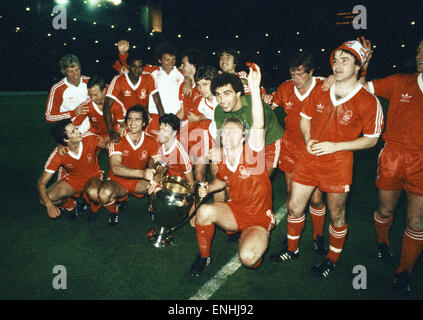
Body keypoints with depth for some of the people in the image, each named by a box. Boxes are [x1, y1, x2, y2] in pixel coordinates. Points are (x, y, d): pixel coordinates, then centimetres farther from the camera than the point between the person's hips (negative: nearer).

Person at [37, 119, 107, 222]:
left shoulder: (90, 138, -25)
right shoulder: (58, 155, -25)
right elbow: (41, 183, -21)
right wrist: (49, 205, -36)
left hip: (93, 176, -1)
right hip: (72, 179, 2)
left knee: (93, 193, -38)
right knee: (45, 200, -20)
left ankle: (95, 207, 1)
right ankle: (71, 205, 12)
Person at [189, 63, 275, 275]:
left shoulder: (252, 152, -16)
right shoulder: (221, 159, -2)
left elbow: (258, 126, -34)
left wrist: (254, 89, -43)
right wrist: (207, 188, -2)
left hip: (258, 219, -4)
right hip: (233, 210, 4)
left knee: (248, 258, -28)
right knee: (205, 211, -26)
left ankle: (255, 240, 10)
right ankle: (204, 256, -1)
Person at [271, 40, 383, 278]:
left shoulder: (369, 102, -9)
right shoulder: (319, 91, 3)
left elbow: (371, 140, -4)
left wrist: (335, 146, -15)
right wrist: (308, 140, -4)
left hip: (338, 163, -4)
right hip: (309, 158, 4)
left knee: (336, 215, 11)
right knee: (294, 207, 10)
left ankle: (333, 259, 34)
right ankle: (292, 249, 34)